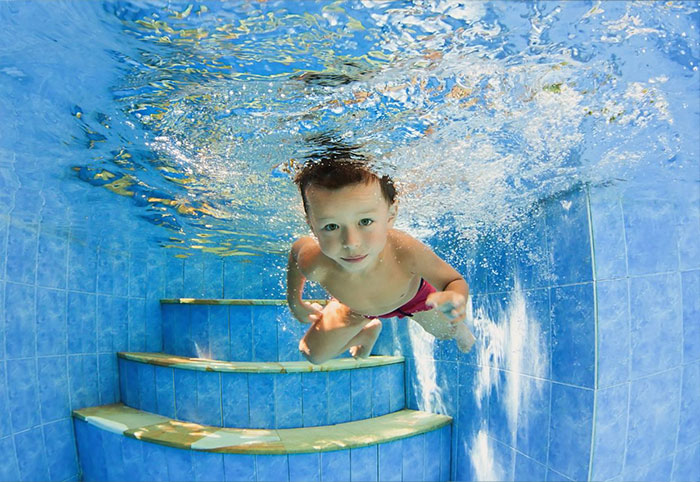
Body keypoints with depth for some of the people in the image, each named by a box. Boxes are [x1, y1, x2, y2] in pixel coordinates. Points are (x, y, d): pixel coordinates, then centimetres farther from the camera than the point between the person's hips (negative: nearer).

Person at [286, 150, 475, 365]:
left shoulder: (407, 251, -48)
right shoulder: (314, 264, -44)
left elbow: (455, 282, -31)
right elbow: (297, 249, -17)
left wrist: (455, 300, -56)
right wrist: (294, 301, -7)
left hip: (412, 296, 0)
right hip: (356, 307, 1)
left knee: (445, 331, 23)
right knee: (313, 355, 9)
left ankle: (459, 329, 65)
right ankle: (369, 330, 39)